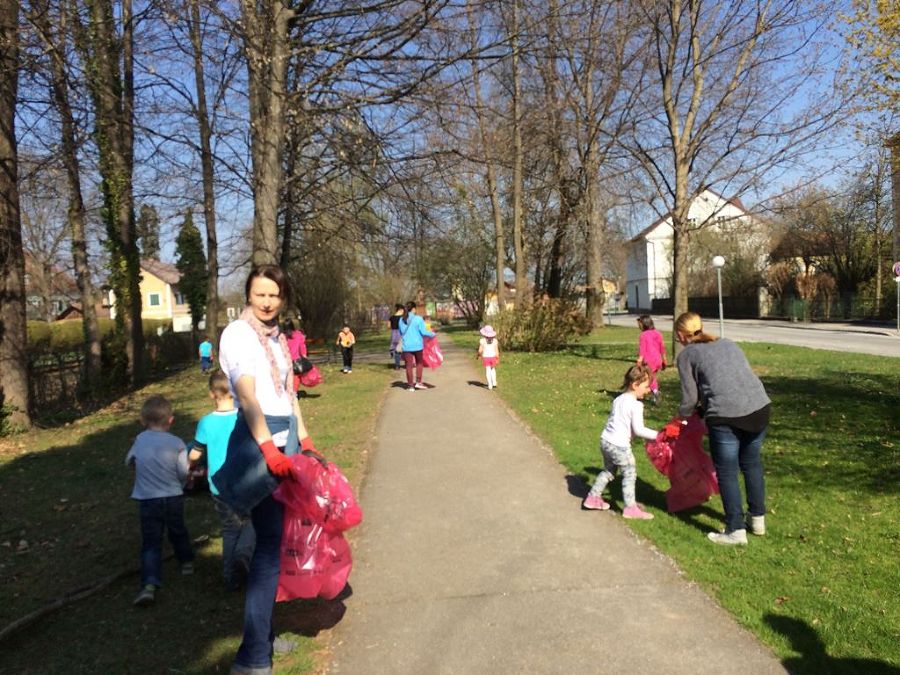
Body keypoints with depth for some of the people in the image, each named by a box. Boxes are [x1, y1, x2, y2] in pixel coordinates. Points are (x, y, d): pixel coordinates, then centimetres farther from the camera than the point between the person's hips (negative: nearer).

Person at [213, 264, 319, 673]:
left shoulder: (278, 338, 14)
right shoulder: (237, 334, -9)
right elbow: (247, 395, -20)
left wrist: (304, 440, 17)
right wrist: (269, 449, -27)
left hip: (285, 438, 8)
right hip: (258, 439, -8)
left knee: (275, 540, 14)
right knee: (270, 544, -6)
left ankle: (263, 635, 28)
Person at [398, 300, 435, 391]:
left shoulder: (401, 320, 2)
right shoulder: (418, 319, -10)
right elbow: (423, 332, -11)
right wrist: (432, 334, 6)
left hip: (407, 346, 2)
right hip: (417, 345, -2)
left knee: (409, 365, 7)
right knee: (419, 363, 17)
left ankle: (410, 385, 10)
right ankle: (418, 382, 11)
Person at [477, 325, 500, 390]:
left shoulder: (482, 340, -10)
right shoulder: (495, 340, -4)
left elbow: (480, 350, -10)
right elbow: (497, 351, -3)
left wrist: (478, 355, 9)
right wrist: (498, 359, 6)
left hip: (486, 357, -2)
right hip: (493, 357, 2)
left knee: (488, 371, 4)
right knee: (493, 369, 21)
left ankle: (490, 385, 3)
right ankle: (494, 382, 19)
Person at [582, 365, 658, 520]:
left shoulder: (619, 399, 11)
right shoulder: (636, 405, -15)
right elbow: (638, 429, -19)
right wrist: (656, 436, -12)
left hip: (606, 440, 9)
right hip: (619, 445, -9)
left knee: (608, 471, 25)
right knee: (630, 474, 4)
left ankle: (593, 497, 32)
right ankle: (630, 508, 9)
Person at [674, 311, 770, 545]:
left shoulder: (686, 354, 6)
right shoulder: (727, 343, 22)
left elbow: (690, 397, 4)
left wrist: (682, 417, 25)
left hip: (726, 415, -6)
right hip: (759, 406, 6)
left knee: (727, 473, 8)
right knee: (752, 465, 22)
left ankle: (736, 530, 13)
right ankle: (758, 519, 35)